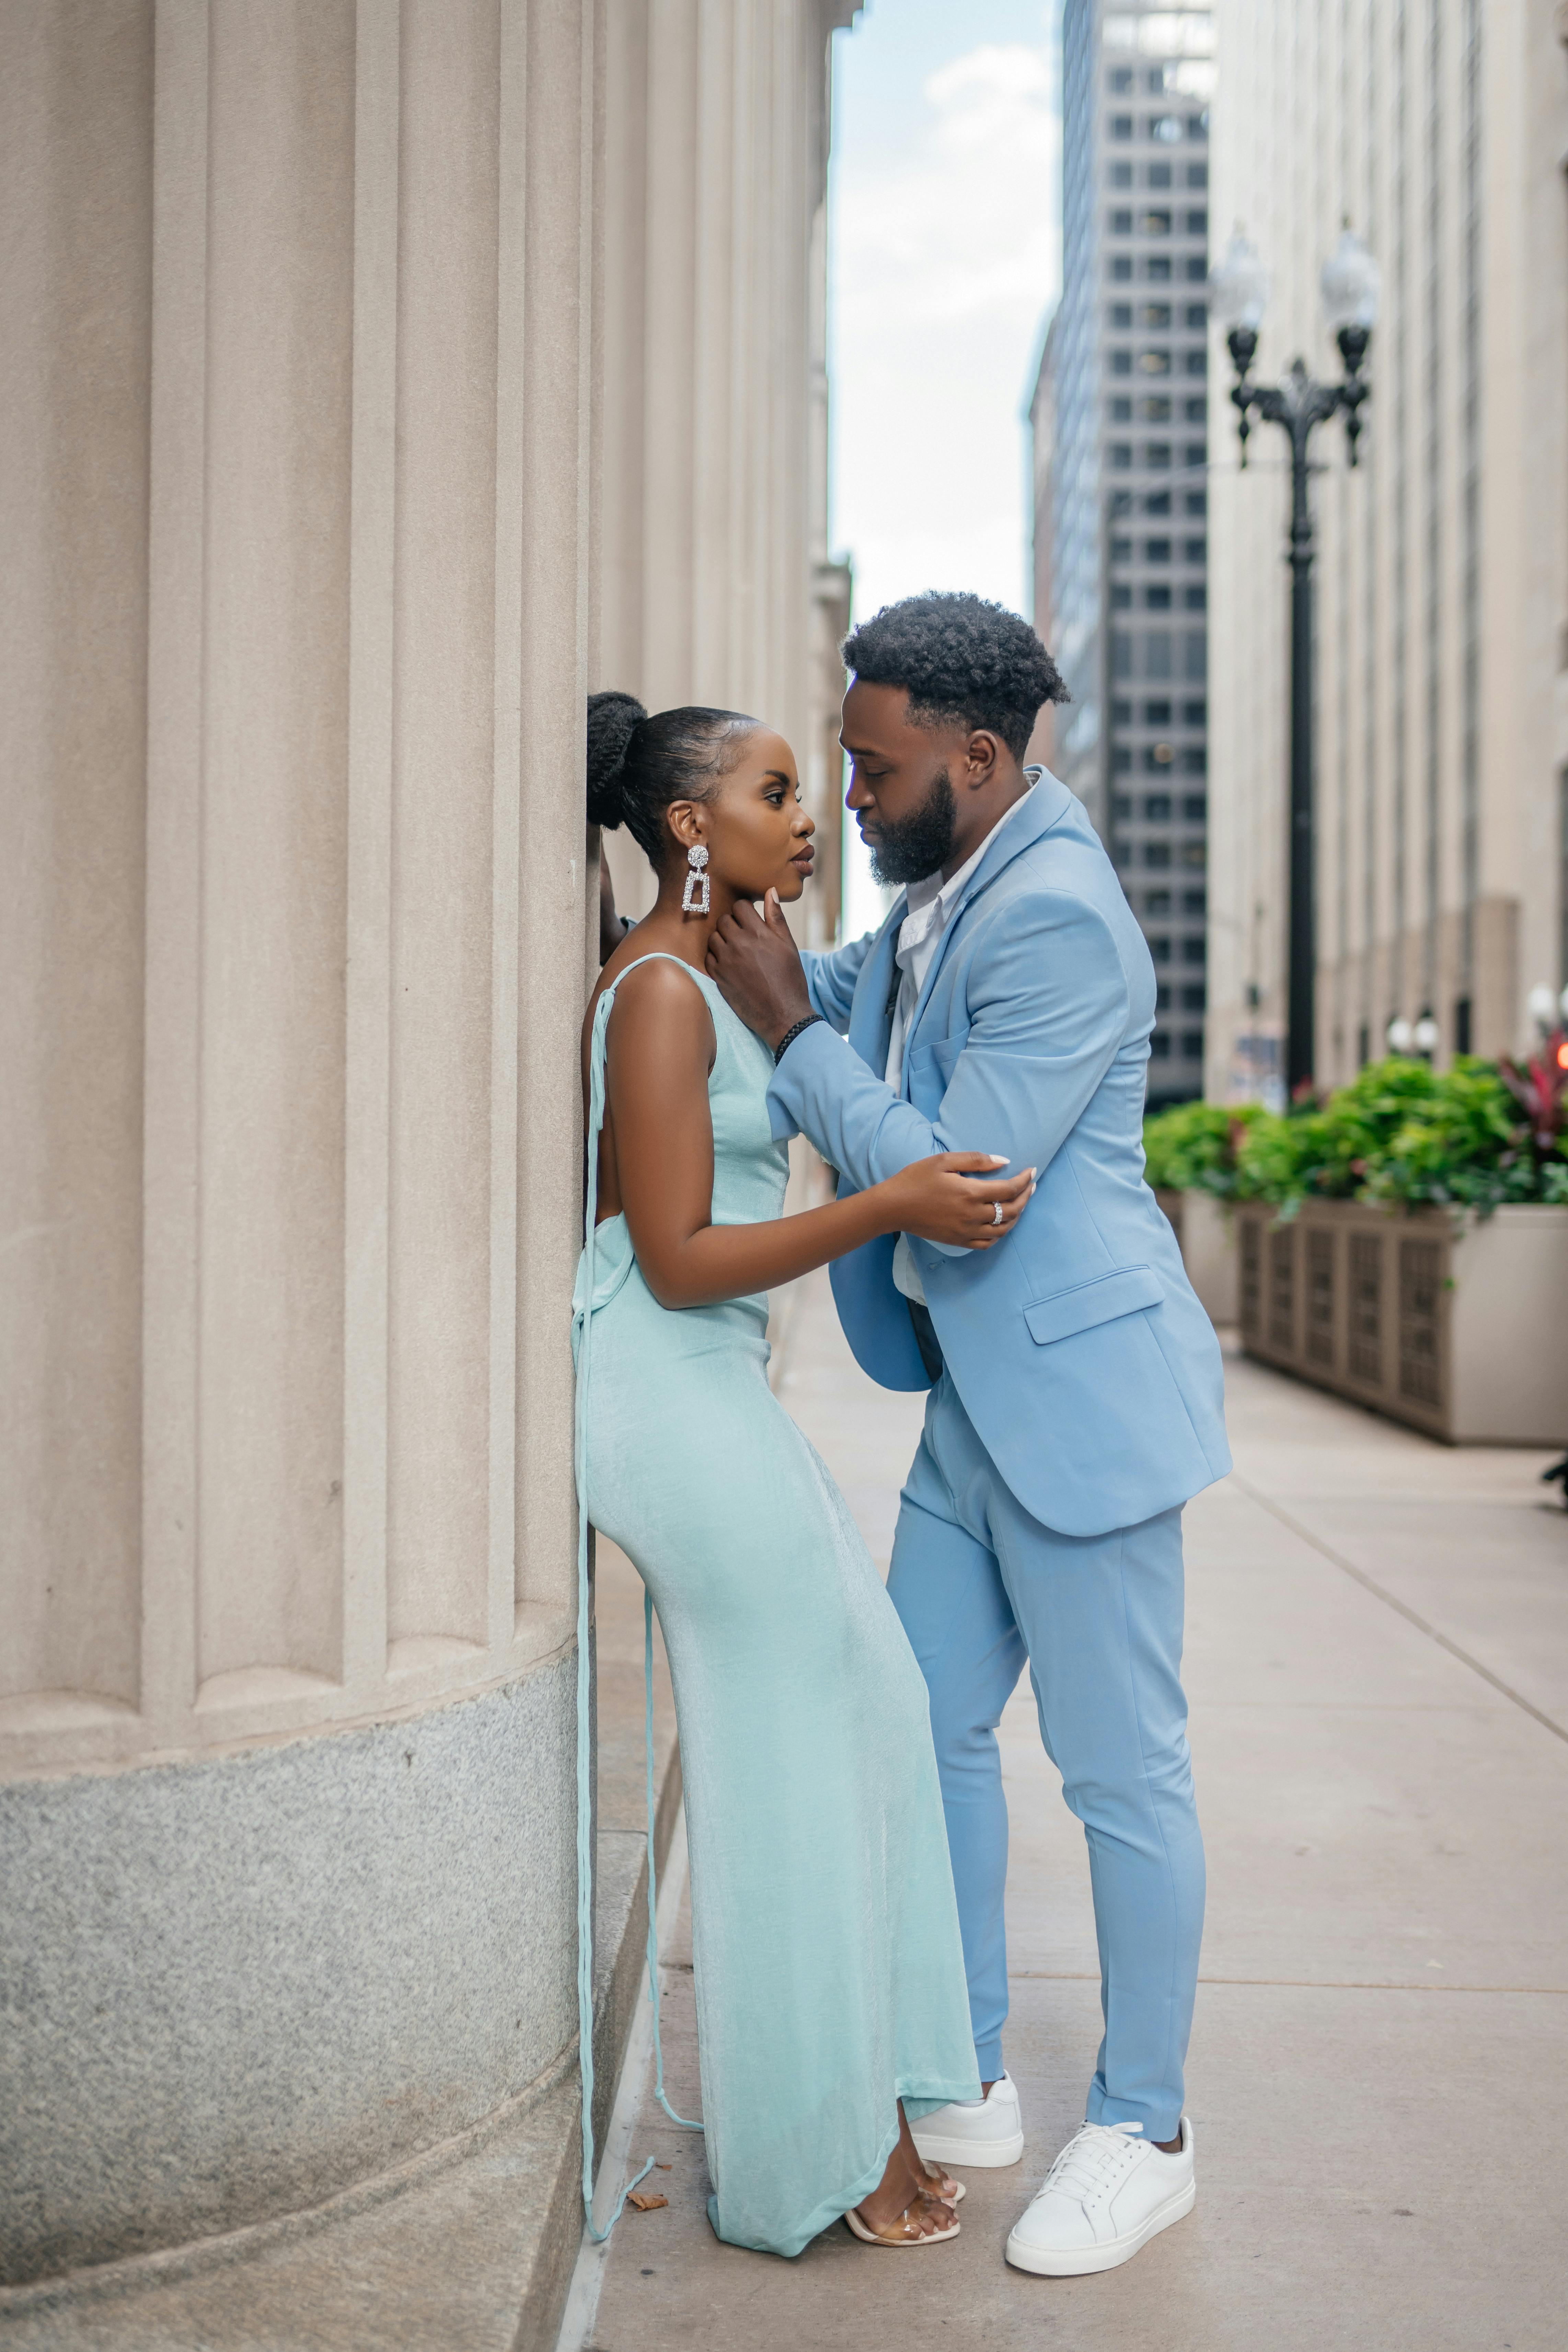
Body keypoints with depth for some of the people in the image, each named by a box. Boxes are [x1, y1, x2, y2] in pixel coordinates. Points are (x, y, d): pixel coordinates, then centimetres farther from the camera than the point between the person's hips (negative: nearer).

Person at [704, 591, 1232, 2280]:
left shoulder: (1056, 918, -21)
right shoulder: (944, 894, 10)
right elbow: (860, 993, 28)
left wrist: (794, 1032, -14)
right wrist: (760, 953, 8)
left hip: (1083, 1394, -10)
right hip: (977, 1399, 10)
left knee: (1121, 1768, 3)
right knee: (928, 1725, 15)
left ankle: (1142, 2134, 19)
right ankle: (965, 2088, 30)